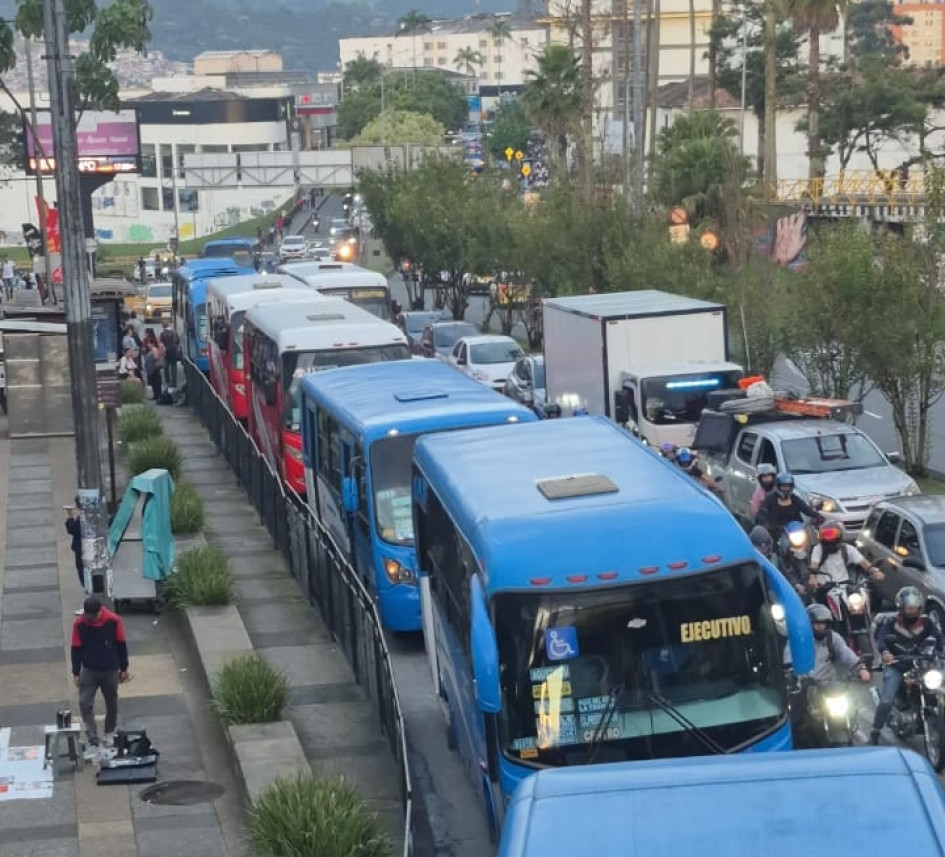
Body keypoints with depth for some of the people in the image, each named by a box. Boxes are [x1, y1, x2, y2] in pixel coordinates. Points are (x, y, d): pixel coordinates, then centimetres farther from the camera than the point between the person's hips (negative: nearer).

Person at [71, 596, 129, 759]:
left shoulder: (113, 621, -15)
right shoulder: (79, 624, -12)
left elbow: (121, 644, -4)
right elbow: (76, 649, -3)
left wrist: (123, 668, 2)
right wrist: (76, 673, -1)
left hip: (111, 670, 0)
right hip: (89, 671, 0)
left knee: (111, 703, 15)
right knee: (85, 704, -11)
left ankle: (109, 733, 38)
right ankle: (93, 743, -12)